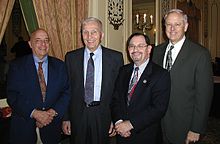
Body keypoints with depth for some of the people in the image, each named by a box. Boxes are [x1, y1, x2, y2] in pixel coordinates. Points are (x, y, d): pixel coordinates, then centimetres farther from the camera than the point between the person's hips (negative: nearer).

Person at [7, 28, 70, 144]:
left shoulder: (59, 65, 3)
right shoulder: (16, 66, -2)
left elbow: (66, 93, 0)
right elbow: (12, 96, -8)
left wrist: (53, 112, -14)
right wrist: (34, 113, -19)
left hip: (52, 125, 2)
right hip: (24, 125, -1)